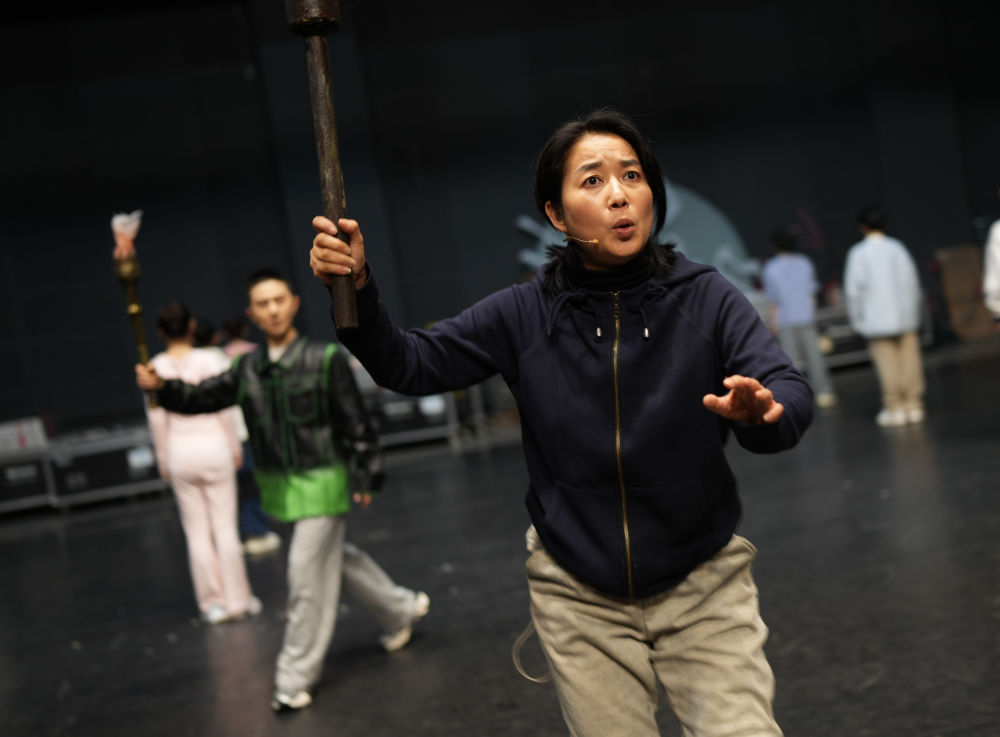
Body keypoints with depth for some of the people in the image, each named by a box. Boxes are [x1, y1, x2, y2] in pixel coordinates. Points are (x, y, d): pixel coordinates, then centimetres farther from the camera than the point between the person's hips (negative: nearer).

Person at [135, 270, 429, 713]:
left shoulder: (326, 359, -10)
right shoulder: (247, 369, 4)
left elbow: (356, 422, -9)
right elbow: (204, 397, 0)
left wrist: (367, 476, -11)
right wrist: (161, 388, -18)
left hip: (322, 481, -6)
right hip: (279, 485, 6)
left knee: (306, 575, -4)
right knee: (334, 558, 20)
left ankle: (296, 677, 10)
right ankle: (400, 610, 43)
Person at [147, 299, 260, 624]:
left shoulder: (155, 368, -2)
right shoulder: (211, 360, -7)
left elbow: (157, 419, 0)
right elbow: (225, 408, -6)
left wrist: (163, 459, 10)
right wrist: (234, 447, 5)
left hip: (180, 451, 1)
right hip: (213, 444, -1)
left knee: (197, 531, 9)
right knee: (225, 525, 5)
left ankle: (213, 602, 14)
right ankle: (238, 599, 11)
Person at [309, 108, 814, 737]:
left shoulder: (705, 298, -10)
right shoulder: (525, 315, -7)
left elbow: (791, 393, -18)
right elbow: (408, 364, -5)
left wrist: (760, 411, -42)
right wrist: (358, 291, -22)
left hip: (702, 586, 0)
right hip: (582, 600, 1)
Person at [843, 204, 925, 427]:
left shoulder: (858, 252, -5)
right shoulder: (898, 248, 6)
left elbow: (853, 289, -8)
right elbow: (912, 282, 8)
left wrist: (856, 319, 1)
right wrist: (913, 313, 16)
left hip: (877, 321, -4)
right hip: (905, 317, 4)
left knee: (887, 365, 0)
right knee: (909, 361, 6)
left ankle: (895, 408, 3)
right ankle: (913, 405, 10)